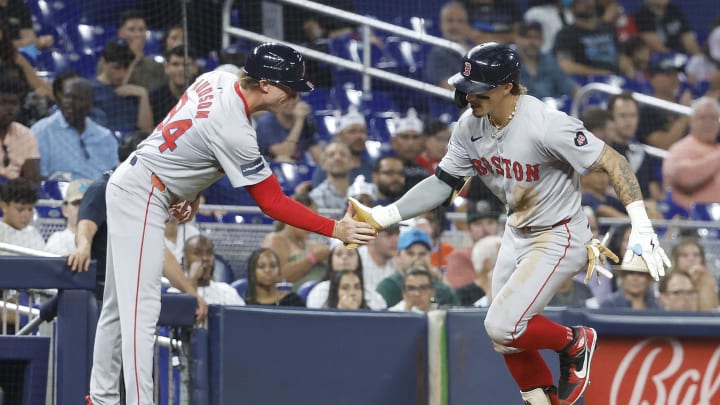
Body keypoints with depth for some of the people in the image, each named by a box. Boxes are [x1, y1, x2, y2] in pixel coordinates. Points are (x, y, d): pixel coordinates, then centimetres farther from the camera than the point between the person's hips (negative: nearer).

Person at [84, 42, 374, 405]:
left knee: (121, 304, 15)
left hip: (130, 182, 10)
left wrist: (190, 191, 11)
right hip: (143, 196, -10)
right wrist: (336, 229, -23)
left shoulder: (220, 79, -2)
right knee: (142, 310, -13)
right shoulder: (234, 131, -27)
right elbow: (272, 203, -23)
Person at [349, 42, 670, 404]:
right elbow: (442, 183, 0)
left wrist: (641, 228, -35)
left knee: (502, 326, -16)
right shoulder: (470, 126, -9)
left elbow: (614, 163, -27)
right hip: (516, 235, 8)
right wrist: (381, 217, -10)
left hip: (559, 238, -8)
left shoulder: (546, 126, -30)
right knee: (505, 337, 11)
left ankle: (575, 343, 11)